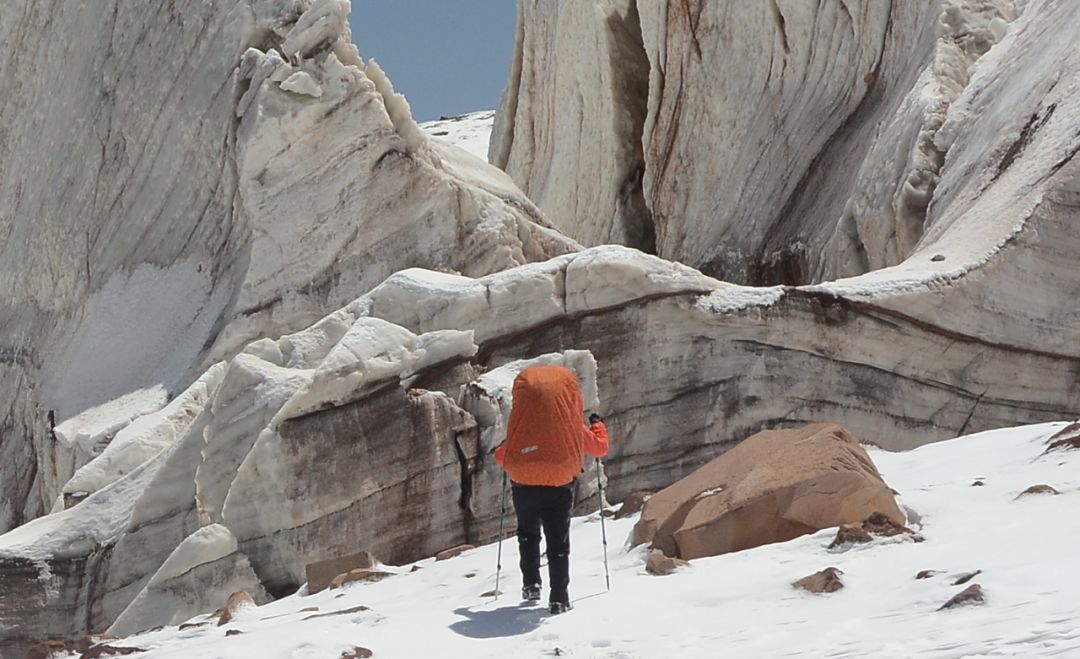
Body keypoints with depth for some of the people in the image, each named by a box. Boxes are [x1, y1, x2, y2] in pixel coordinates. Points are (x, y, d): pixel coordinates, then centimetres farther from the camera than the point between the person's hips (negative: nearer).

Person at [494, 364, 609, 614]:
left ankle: (531, 584, 22)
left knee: (528, 533, 26)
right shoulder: (573, 427, 0)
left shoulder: (521, 425, -1)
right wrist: (598, 425, 33)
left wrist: (501, 451, 32)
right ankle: (558, 598, 3)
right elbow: (600, 447, 14)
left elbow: (501, 457, 8)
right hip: (560, 487, -1)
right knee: (558, 542, 8)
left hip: (524, 487, 1)